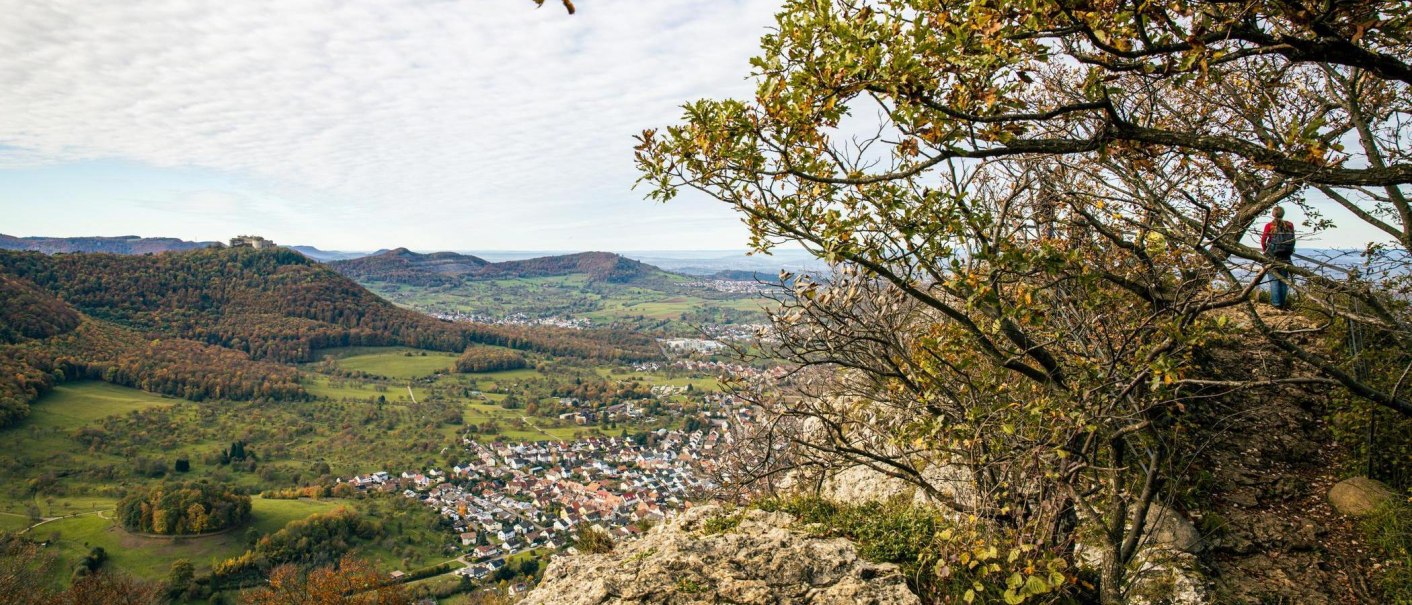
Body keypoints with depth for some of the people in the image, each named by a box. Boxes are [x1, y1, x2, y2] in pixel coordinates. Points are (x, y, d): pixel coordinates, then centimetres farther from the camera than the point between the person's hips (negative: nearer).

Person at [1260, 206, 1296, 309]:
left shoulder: (1269, 225, -5)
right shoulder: (1290, 225, 3)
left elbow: (1263, 240, -7)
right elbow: (1293, 239, 4)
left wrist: (1265, 251, 8)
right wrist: (1289, 251, 15)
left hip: (1273, 255, -3)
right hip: (1286, 257, 3)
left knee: (1274, 279, -1)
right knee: (1284, 279, 10)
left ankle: (1276, 303, -7)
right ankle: (1284, 304, 11)